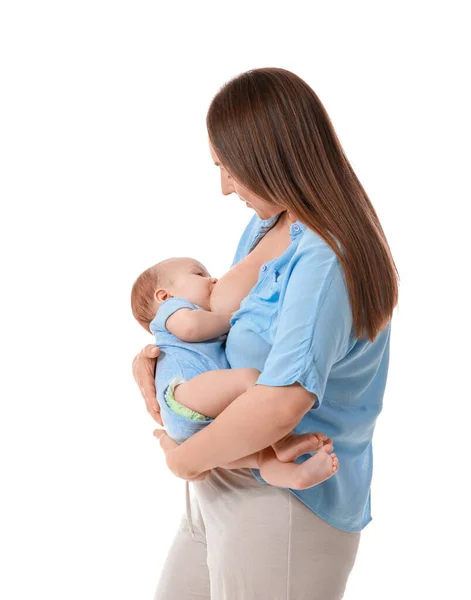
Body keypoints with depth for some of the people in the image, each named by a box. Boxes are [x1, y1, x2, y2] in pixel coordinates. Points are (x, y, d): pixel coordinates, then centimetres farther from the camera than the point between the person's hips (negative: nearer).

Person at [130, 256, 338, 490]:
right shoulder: (172, 307, 18)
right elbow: (191, 326, -6)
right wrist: (233, 318, 8)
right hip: (186, 405, -8)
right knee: (249, 376, -25)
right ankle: (283, 442, -26)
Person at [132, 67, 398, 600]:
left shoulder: (323, 261, -25)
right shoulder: (266, 225, 4)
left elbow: (280, 405, -34)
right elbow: (219, 314, 20)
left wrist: (185, 458, -19)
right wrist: (154, 355, 1)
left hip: (284, 501, -9)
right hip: (221, 484, 9)